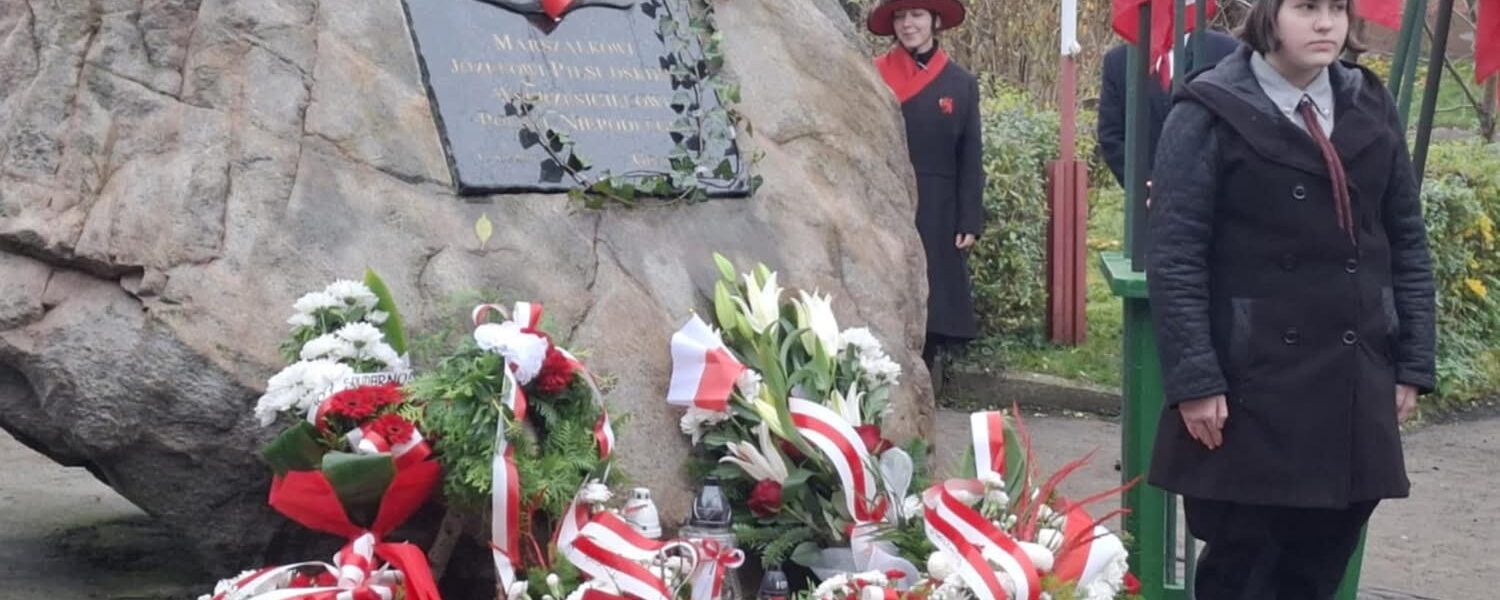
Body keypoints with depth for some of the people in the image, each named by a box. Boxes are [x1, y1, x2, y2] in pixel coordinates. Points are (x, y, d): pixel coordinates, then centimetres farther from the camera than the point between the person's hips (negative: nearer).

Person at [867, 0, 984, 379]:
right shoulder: (874, 77, 1)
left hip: (938, 216, 1)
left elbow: (970, 160, 5)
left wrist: (969, 222, 0)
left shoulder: (961, 83, 4)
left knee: (932, 305, 4)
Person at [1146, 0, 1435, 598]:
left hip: (1354, 383, 5)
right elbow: (1174, 257, -9)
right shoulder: (1212, 114, -5)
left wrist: (1413, 361, 6)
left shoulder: (1370, 109, 10)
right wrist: (1194, 378, -15)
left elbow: (1408, 242, 12)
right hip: (1252, 382, -4)